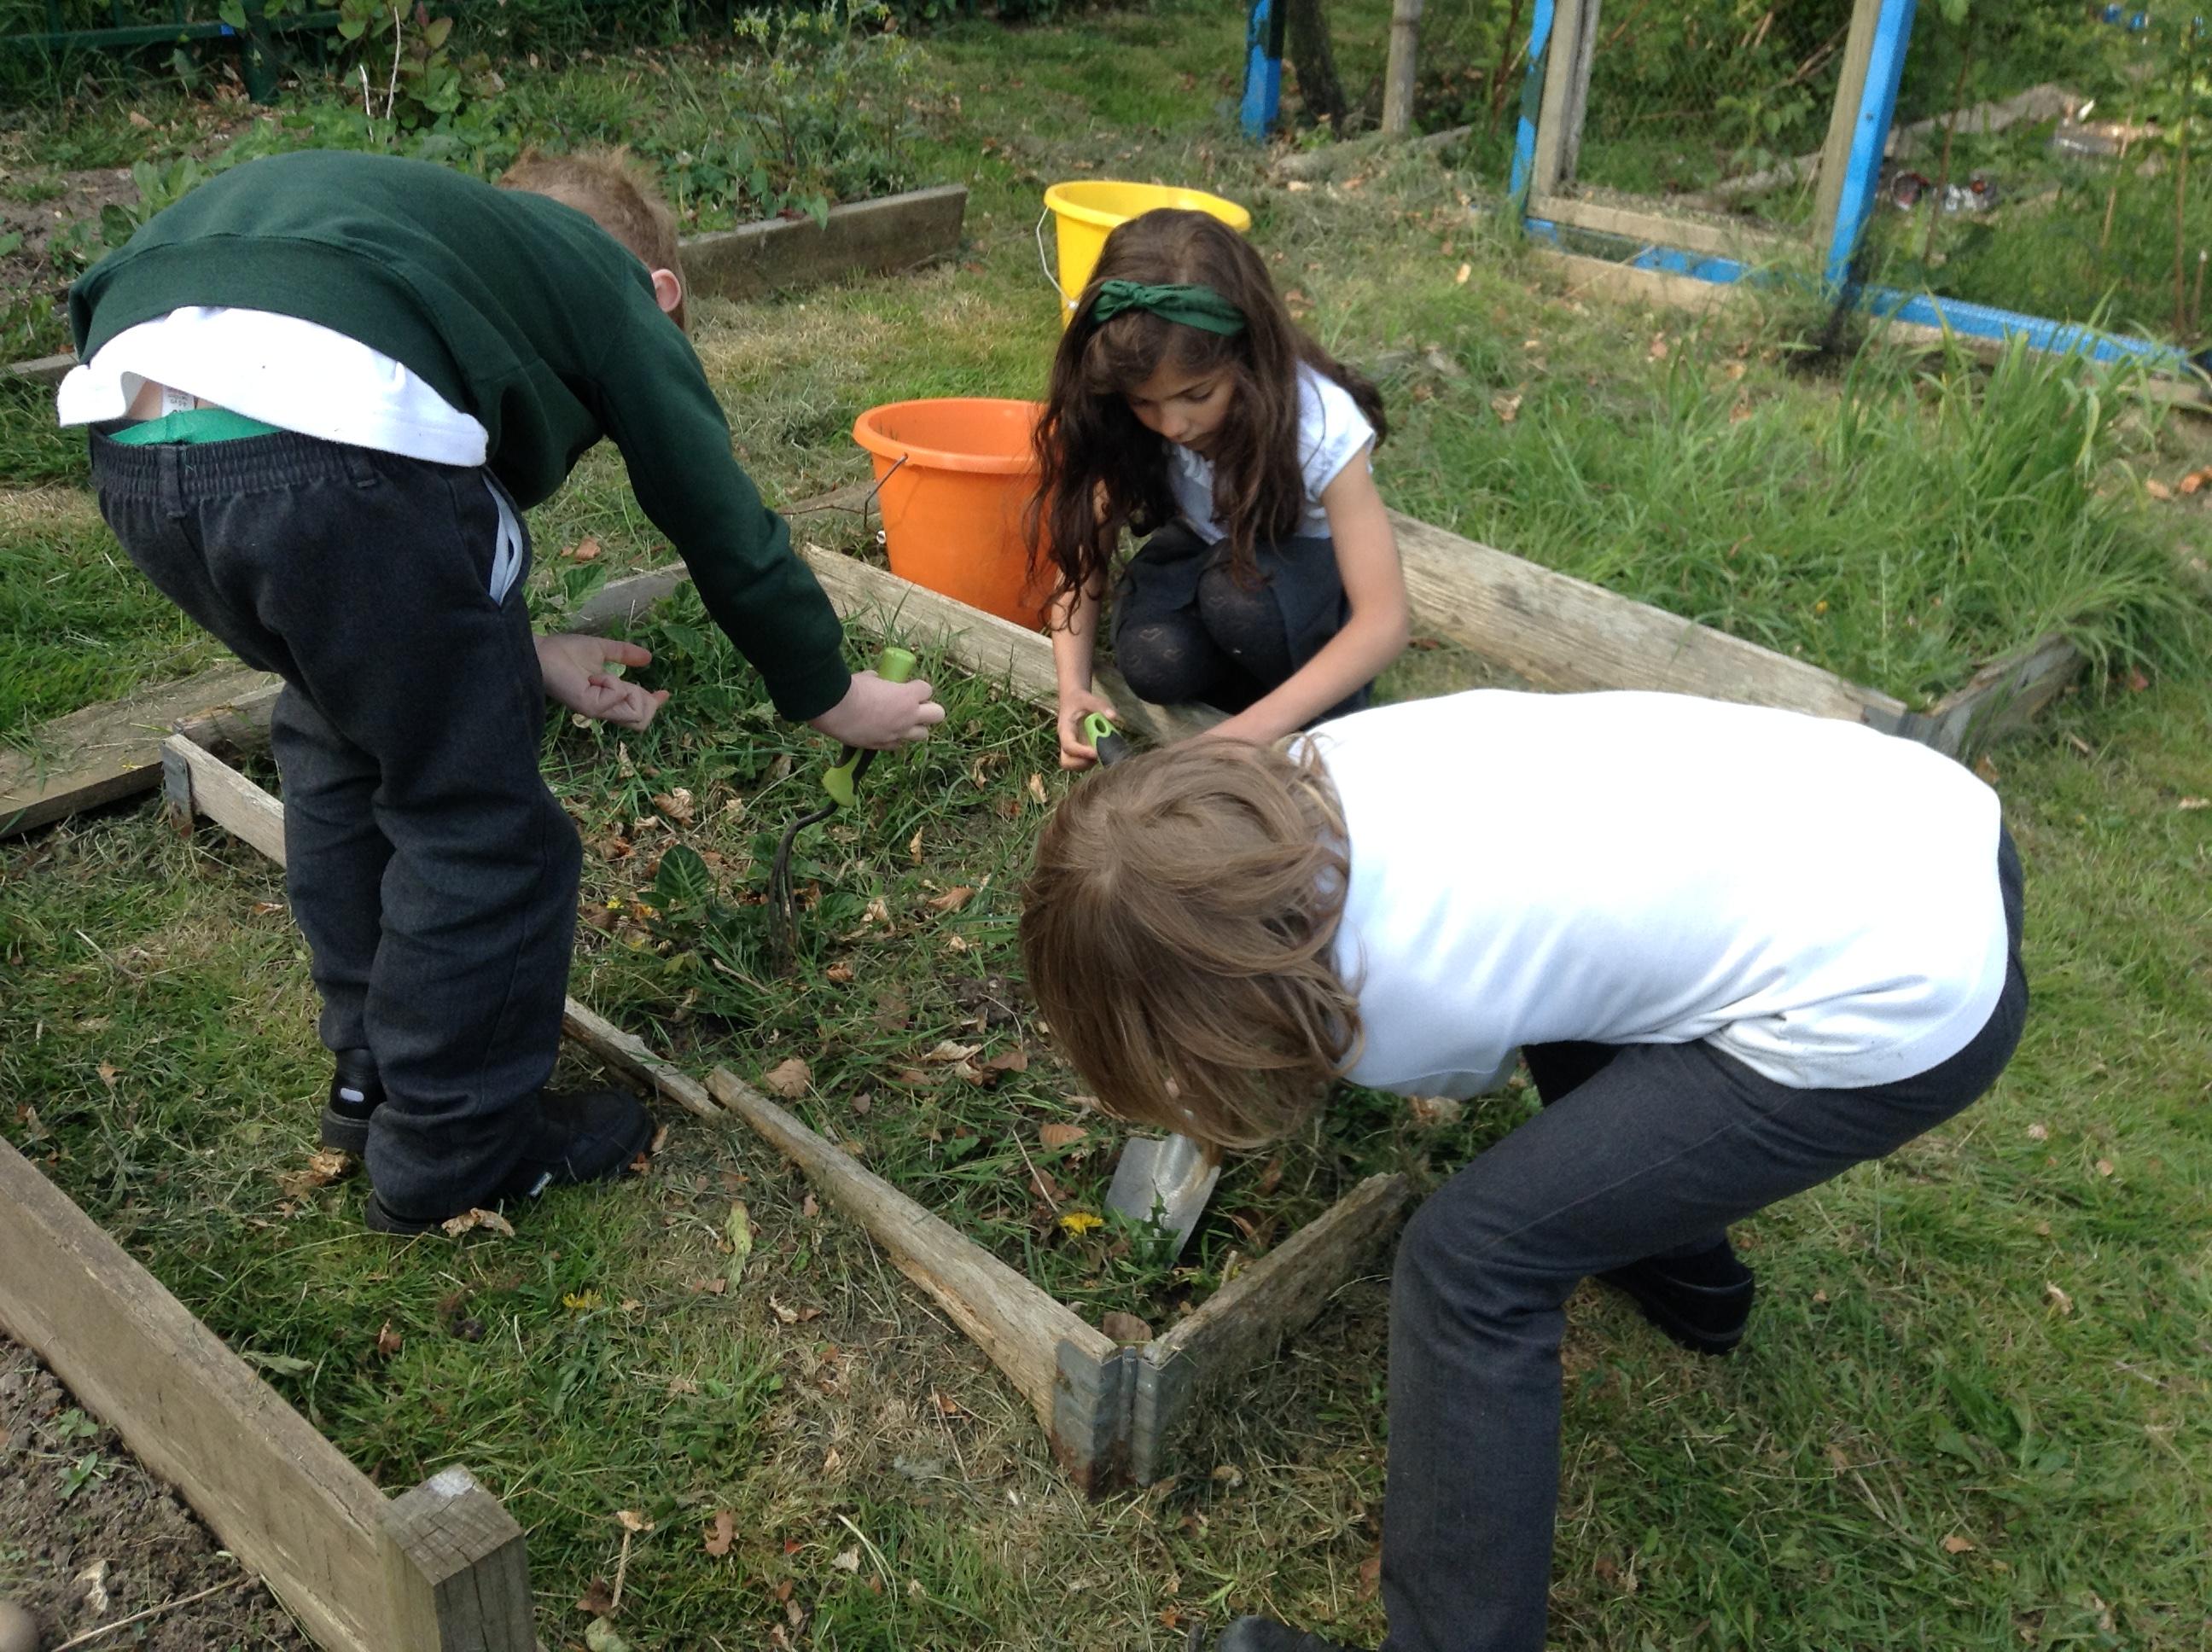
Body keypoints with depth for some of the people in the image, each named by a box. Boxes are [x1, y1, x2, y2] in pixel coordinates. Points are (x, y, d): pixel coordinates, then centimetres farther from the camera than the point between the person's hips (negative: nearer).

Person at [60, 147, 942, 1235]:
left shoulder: (442, 233, 38)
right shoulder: (617, 290, 23)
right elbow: (723, 525, 25)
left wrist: (515, 659, 35)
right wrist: (833, 696, 39)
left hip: (127, 428, 8)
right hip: (325, 442, -8)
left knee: (340, 739, 30)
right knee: (474, 814, 12)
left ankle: (374, 1075, 42)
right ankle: (454, 1155, 28)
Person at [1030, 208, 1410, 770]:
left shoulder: (1321, 424, -33)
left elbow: (1384, 620, -34)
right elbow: (1083, 551, -15)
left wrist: (1253, 729, -45)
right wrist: (1073, 685, -34)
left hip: (1305, 571, -2)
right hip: (1201, 554, 2)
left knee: (1239, 593, -36)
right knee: (1154, 661, -31)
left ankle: (1325, 719, -10)